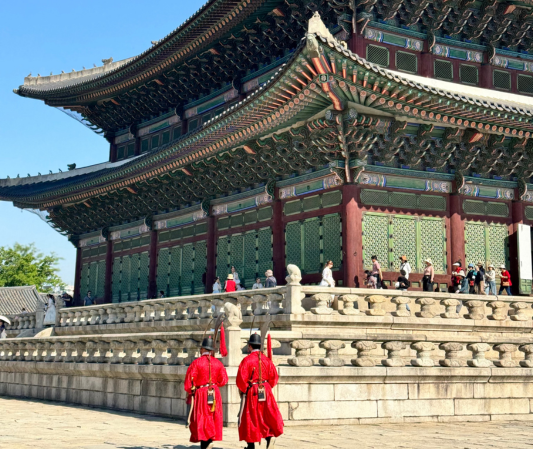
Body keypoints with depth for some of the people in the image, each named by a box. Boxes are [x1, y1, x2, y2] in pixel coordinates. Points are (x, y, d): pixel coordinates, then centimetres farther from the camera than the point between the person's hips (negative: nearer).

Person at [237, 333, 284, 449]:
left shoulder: (247, 360, -9)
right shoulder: (267, 360, 5)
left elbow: (241, 379, -14)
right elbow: (274, 377, 6)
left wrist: (244, 390, 2)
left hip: (251, 392, -3)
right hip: (266, 392, 4)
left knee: (250, 419, 6)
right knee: (268, 416, 13)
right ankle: (271, 436, -12)